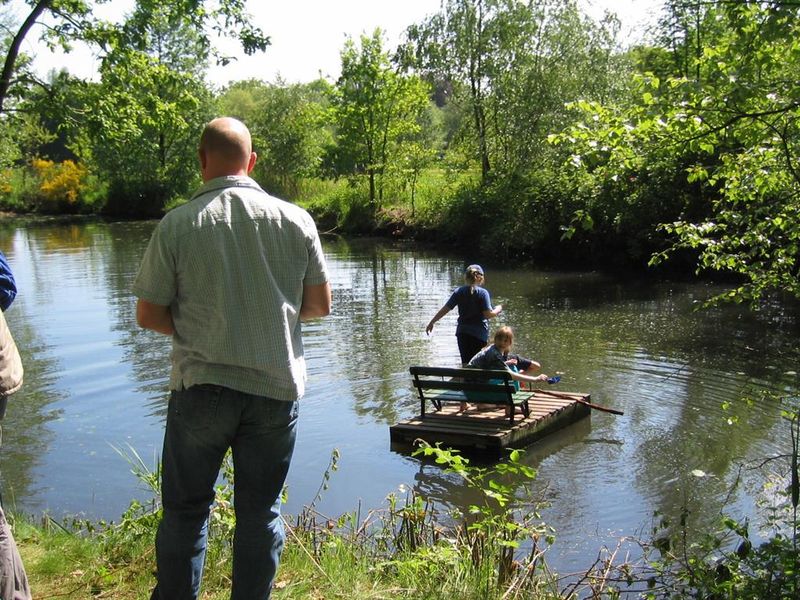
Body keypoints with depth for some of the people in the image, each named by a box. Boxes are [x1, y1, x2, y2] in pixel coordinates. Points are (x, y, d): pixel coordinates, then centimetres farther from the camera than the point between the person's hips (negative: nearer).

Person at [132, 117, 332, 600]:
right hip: (276, 385, 2)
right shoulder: (295, 220, -2)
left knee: (185, 509, 15)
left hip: (203, 384, -1)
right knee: (260, 511, 13)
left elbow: (149, 314, -5)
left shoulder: (177, 225, -7)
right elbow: (320, 306, 4)